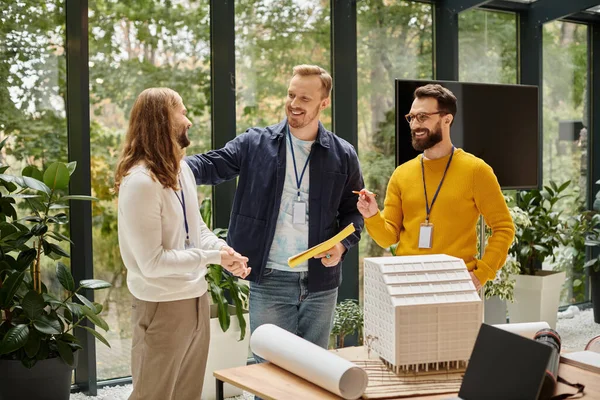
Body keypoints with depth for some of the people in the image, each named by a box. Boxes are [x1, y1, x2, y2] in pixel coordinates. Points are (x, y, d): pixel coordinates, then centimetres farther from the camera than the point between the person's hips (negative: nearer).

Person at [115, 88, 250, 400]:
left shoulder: (181, 167, 5)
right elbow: (152, 263, -22)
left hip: (195, 297, 9)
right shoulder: (140, 182, -23)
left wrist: (224, 249, -6)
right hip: (163, 305, -8)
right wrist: (213, 257, -18)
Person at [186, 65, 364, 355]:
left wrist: (342, 244, -8)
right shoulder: (255, 143, 0)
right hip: (269, 280, -1)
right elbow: (212, 165, -6)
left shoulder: (343, 155, 4)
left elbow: (353, 210, 10)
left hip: (321, 283, 2)